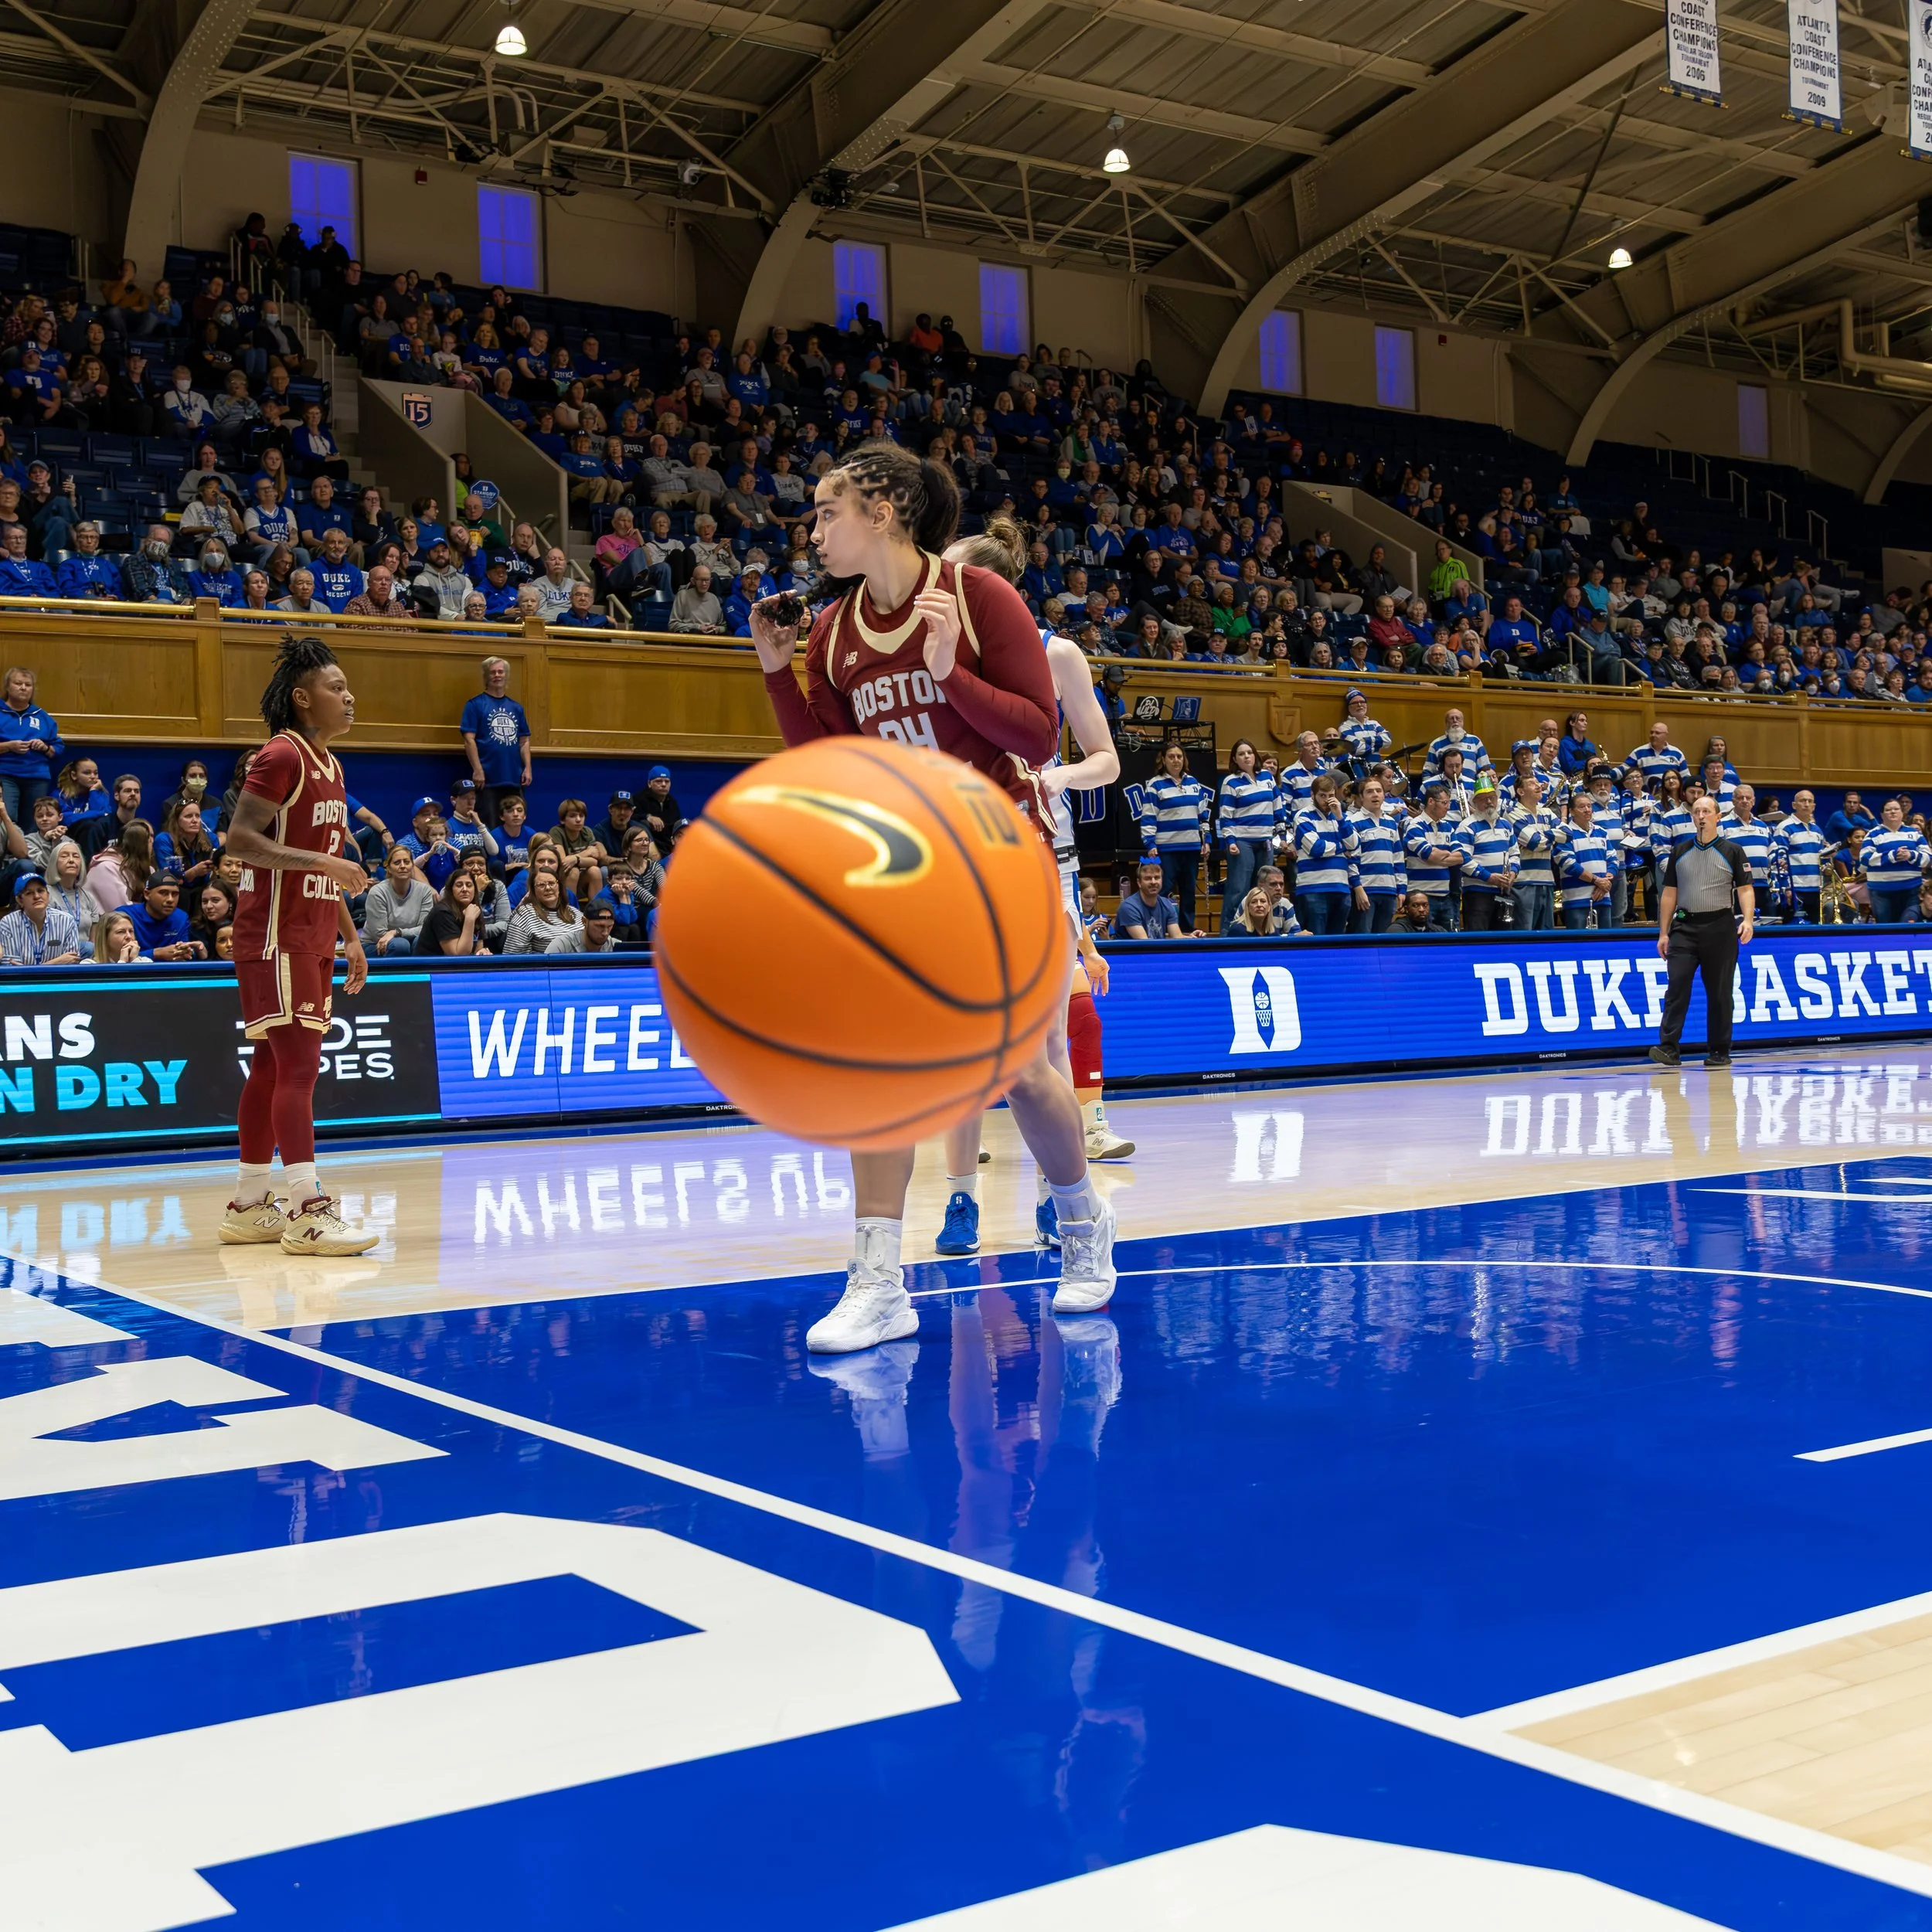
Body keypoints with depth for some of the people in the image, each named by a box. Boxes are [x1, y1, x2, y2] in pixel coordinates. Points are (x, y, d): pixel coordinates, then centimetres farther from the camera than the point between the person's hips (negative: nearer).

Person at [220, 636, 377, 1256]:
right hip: (276, 937, -9)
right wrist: (324, 860, -24)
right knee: (299, 1064, -13)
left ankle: (249, 1205, 18)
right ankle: (307, 1212, -14)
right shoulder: (281, 756, -12)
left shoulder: (329, 765, 17)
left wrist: (350, 938, 19)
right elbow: (239, 839, -20)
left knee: (272, 1066, 11)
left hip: (311, 939, 9)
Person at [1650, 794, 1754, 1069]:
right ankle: (1669, 1048, -14)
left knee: (1719, 992, 3)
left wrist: (1747, 920, -18)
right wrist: (1664, 933, 8)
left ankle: (1719, 1051, 11)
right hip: (1685, 927, 2)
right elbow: (1669, 894, 13)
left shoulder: (1732, 852, 4)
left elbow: (1745, 890, -1)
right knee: (1677, 986, -10)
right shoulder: (1680, 853, 12)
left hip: (1720, 927, -2)